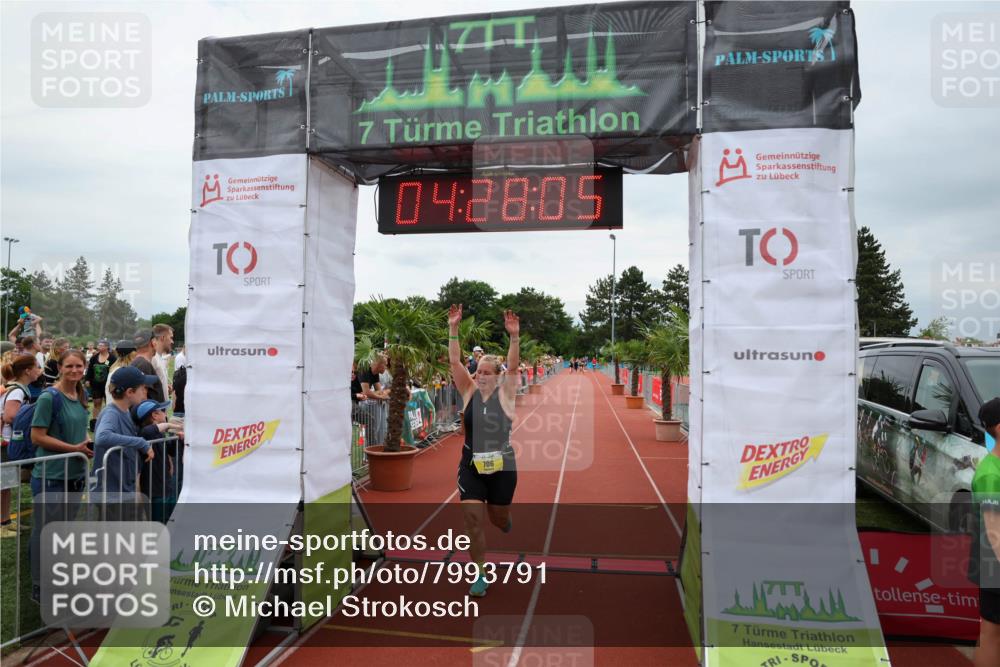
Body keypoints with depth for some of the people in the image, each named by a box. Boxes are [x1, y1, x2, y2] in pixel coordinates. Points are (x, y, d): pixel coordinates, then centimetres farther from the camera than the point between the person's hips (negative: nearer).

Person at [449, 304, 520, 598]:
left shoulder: (505, 394, -7)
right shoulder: (469, 392, -4)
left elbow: (513, 366, -23)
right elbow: (454, 361, -14)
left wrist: (514, 336, -38)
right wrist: (453, 329, -26)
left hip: (502, 468, -1)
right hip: (471, 467, 1)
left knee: (498, 518, 15)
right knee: (473, 521, -6)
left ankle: (507, 522, 55)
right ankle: (480, 575, 12)